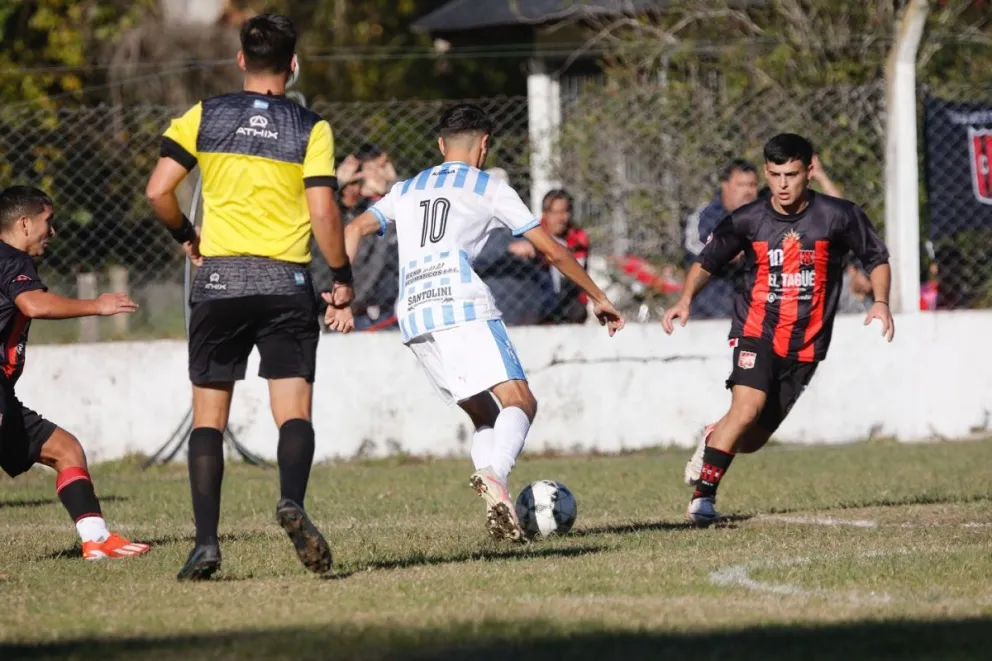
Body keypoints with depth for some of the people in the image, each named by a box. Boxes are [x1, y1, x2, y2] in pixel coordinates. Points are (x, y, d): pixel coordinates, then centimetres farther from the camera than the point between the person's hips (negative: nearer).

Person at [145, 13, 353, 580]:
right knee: (294, 411, -3)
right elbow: (323, 213, -7)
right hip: (287, 284, -1)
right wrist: (343, 278, 5)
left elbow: (159, 190, -1)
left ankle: (206, 543, -1)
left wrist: (187, 237, 17)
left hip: (219, 278, 1)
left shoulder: (204, 117, 4)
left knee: (209, 417, 7)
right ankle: (292, 500, -31)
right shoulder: (311, 129, 0)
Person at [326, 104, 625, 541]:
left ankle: (497, 506, -8)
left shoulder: (405, 191, 28)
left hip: (413, 314, 5)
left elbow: (353, 231, 15)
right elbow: (551, 249, 14)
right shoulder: (488, 188, 15)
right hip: (461, 303, -5)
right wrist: (598, 298, 23)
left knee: (484, 415, 14)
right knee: (518, 402, -14)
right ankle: (493, 476, -44)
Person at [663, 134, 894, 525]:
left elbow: (876, 258, 7)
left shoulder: (839, 217, -6)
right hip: (756, 333, -1)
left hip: (805, 345, 1)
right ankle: (703, 495, -18)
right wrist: (686, 299, -6)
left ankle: (713, 440, 41)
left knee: (751, 441, 5)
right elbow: (707, 262, 10)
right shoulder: (747, 221, -3)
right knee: (747, 407, -28)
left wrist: (881, 301, -9)